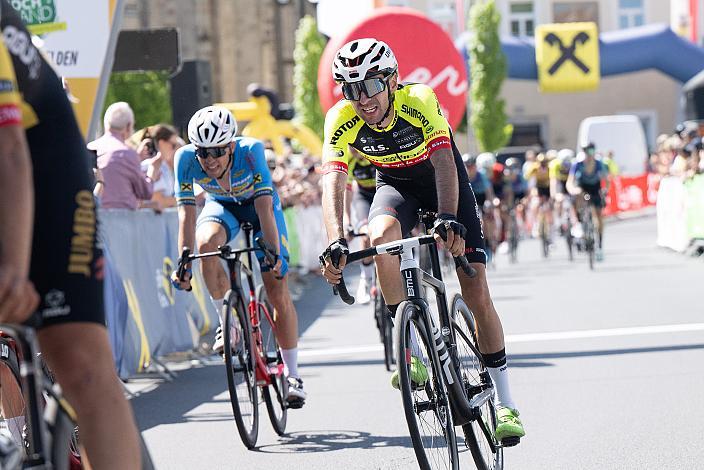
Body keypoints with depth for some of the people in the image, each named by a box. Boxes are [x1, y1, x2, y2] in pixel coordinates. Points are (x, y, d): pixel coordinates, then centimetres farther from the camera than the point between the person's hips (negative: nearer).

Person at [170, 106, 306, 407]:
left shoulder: (250, 151, -35)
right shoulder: (186, 158, -30)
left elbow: (265, 208, -37)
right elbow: (186, 214, -29)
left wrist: (275, 255, -44)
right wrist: (184, 264, -36)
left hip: (257, 205, -1)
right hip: (221, 206, 1)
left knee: (278, 291, -8)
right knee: (207, 242, -35)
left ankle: (292, 375, 5)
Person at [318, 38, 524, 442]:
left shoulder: (419, 101, -33)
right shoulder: (341, 120, -27)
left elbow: (444, 161, -44)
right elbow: (333, 184, -36)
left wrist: (450, 219, -60)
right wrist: (336, 243, -53)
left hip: (444, 180, -1)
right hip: (396, 184, 2)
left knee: (477, 293, -8)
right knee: (381, 236, -35)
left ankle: (506, 403, 4)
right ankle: (412, 355, -22)